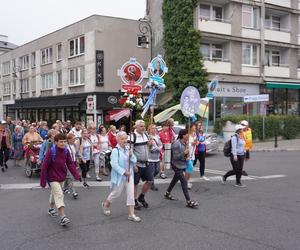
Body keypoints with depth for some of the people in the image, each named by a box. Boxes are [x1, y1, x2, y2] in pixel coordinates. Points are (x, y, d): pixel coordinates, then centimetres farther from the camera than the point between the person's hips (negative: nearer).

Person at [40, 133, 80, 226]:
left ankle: (51, 209, 47)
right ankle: (63, 217, -17)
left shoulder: (66, 151, -5)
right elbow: (44, 166, -18)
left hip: (62, 177, 6)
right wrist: (43, 181, -15)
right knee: (59, 194, -15)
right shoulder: (51, 152, -21)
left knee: (54, 193, 25)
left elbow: (70, 164, -3)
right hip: (53, 178, -6)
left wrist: (76, 175, -14)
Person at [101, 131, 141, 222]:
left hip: (129, 175, 6)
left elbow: (134, 161, 5)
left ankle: (131, 214, 8)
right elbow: (114, 164, -21)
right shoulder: (115, 150, -15)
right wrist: (124, 172, -21)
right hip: (119, 176, -5)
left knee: (131, 193, 1)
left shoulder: (127, 149, 5)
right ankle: (105, 204, 39)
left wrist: (131, 155, -15)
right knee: (116, 193, 11)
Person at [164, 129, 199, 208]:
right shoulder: (177, 144, -22)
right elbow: (175, 157, -22)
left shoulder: (184, 143, 2)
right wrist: (184, 153, -28)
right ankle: (189, 202, -7)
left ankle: (167, 194, 39)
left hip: (181, 165, 9)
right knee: (184, 182, -10)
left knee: (175, 179, 21)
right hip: (177, 166, -9)